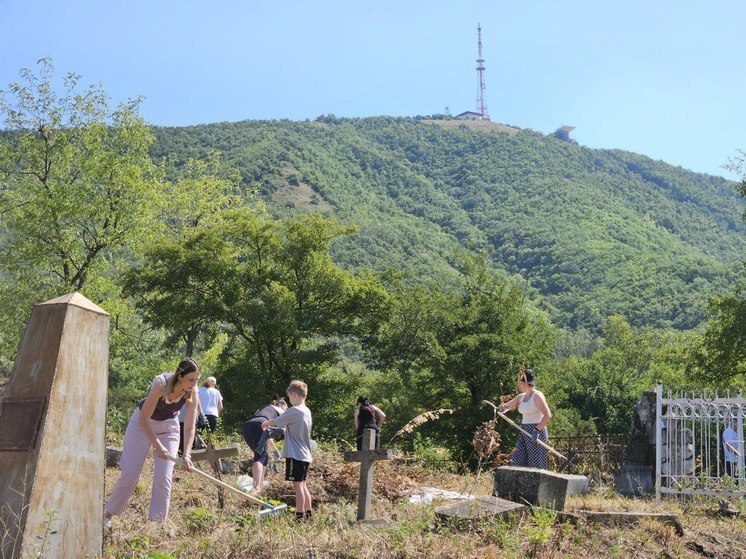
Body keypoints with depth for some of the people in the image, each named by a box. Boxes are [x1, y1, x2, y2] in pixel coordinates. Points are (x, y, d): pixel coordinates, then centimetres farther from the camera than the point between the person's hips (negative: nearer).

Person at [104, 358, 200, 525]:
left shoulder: (192, 392, -23)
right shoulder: (161, 383, -34)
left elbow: (189, 427, -23)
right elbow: (143, 419, -30)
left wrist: (186, 455, -36)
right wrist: (157, 446, -35)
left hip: (168, 427, 3)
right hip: (143, 423, -3)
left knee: (163, 478, -7)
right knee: (130, 473, -2)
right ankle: (107, 514, 18)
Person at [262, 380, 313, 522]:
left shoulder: (294, 411, -15)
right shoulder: (307, 412, 11)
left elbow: (275, 422, -5)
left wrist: (265, 424, 16)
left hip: (295, 454, -8)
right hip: (305, 455, 8)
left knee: (297, 485, -6)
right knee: (303, 485, 14)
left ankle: (299, 517, -4)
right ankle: (308, 514, 19)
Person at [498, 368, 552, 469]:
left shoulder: (537, 396, -11)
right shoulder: (521, 397, 13)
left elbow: (547, 415, -21)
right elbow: (507, 406, 22)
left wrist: (537, 430, -24)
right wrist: (503, 407, -2)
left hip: (536, 434, -8)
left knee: (536, 466, -4)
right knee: (517, 463, 4)